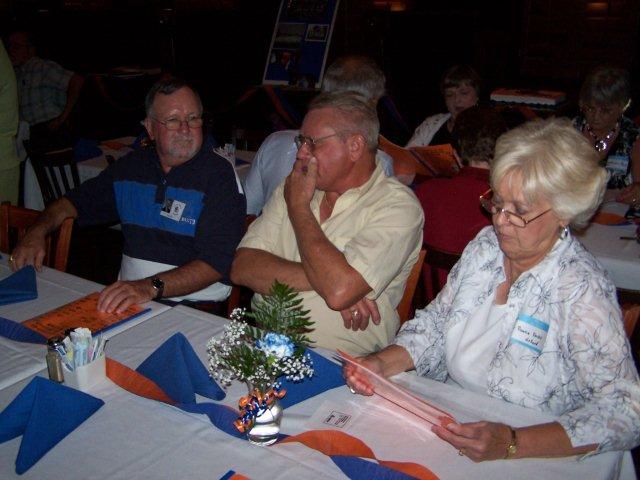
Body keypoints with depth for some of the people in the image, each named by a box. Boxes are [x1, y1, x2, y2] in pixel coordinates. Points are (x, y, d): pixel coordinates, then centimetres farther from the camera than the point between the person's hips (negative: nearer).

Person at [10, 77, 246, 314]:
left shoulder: (219, 175, -7)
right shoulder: (131, 166, 11)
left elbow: (217, 262, -18)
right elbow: (77, 201, 25)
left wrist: (151, 287, -31)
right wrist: (37, 232, 5)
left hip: (194, 308, -4)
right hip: (127, 298, 5)